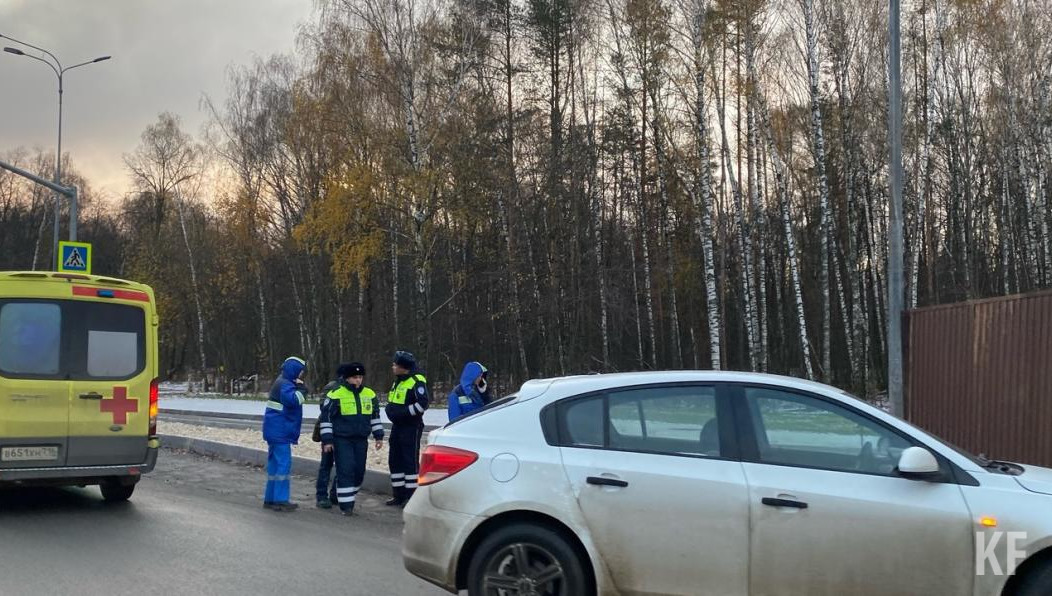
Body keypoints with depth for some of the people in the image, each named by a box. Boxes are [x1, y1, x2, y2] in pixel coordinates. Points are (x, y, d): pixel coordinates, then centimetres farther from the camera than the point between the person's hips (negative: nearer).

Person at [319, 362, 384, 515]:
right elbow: (326, 418, -6)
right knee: (345, 471, -11)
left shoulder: (369, 394, 6)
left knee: (359, 472, 8)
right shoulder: (336, 395, -10)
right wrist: (327, 440, -8)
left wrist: (378, 436, 14)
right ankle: (346, 505, -5)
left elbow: (375, 416, 18)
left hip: (361, 440, 5)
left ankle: (349, 497, 27)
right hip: (342, 440, -5)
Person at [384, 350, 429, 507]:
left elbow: (423, 404, -23)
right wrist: (390, 409, 4)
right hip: (397, 426, 10)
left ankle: (412, 496, -2)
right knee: (395, 460, 11)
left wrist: (402, 412, -21)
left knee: (410, 461, -7)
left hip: (411, 427, -10)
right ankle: (399, 495, 18)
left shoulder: (417, 382, -14)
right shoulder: (397, 382, 16)